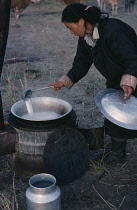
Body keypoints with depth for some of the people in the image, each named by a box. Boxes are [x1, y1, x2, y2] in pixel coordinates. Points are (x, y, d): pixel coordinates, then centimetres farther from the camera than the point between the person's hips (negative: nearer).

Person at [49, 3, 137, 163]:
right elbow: (81, 65, 5)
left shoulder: (112, 30, -30)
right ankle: (117, 152, 27)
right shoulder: (85, 38, -2)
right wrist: (64, 82, -3)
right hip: (115, 82, 8)